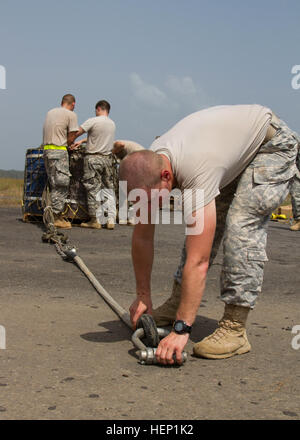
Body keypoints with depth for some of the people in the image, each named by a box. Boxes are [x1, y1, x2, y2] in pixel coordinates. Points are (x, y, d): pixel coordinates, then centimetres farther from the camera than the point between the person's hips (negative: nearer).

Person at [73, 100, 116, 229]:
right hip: (107, 158, 5)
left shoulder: (93, 121, -10)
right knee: (109, 189, 9)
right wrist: (82, 141, 22)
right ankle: (111, 220, 6)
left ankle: (96, 220, 2)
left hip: (93, 158, -5)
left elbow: (76, 133, -7)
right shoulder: (112, 124, 11)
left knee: (93, 189, 0)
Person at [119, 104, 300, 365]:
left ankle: (234, 329, -18)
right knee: (203, 228, 0)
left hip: (273, 145, -8)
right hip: (235, 151, 8)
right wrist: (143, 295, -4)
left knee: (242, 225, -23)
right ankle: (178, 303, 11)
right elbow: (142, 237, -8)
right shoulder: (148, 166, -18)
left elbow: (198, 261, -44)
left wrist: (181, 329, -43)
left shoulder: (196, 172, -43)